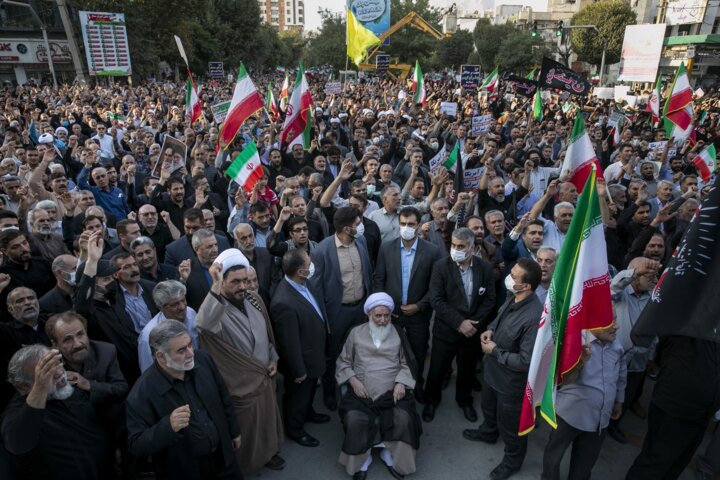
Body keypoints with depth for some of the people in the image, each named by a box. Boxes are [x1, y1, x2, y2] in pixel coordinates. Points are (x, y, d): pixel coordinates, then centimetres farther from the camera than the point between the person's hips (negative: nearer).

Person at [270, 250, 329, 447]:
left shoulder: (304, 282, -14)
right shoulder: (284, 303, -40)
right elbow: (290, 342, -28)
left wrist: (325, 327, 14)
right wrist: (298, 370, -17)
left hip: (314, 353, 8)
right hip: (301, 360, -8)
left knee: (310, 388, 33)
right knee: (298, 395, 20)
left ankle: (307, 412, 60)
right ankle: (295, 429, 47)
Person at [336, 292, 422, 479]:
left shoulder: (398, 333, 10)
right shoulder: (356, 333, 7)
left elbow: (406, 364, 13)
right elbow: (344, 362, 10)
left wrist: (401, 382, -6)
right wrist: (353, 381, -7)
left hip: (393, 391, 1)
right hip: (362, 392, -1)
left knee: (403, 419, -26)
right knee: (355, 421, -28)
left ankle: (390, 455, 2)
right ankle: (362, 460, 0)